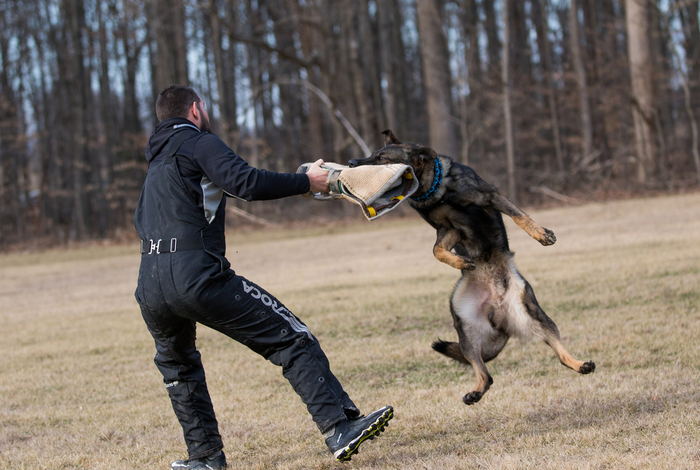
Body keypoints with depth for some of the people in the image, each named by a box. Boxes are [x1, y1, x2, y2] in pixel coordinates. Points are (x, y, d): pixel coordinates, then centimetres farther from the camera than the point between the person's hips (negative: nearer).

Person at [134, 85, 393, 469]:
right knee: (291, 340, -5)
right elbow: (245, 182, -12)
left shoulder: (156, 162, 28)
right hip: (197, 275, -7)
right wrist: (308, 182, -5)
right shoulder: (197, 142, 4)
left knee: (176, 365, 32)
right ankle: (340, 429, -14)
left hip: (150, 286, 8)